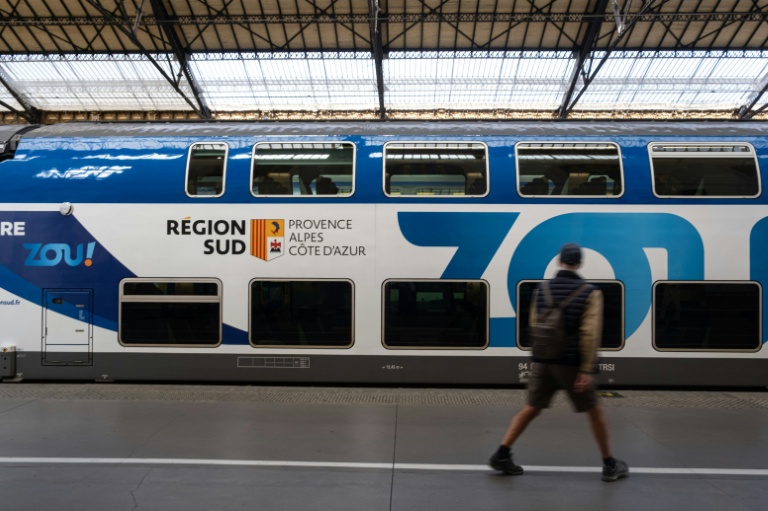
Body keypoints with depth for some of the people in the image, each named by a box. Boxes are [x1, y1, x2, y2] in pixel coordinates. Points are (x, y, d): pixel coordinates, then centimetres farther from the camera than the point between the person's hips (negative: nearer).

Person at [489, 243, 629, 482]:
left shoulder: (542, 290, 5)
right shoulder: (590, 292, -6)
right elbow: (590, 334, -14)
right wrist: (587, 370, -14)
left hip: (543, 361, 3)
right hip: (571, 363, -3)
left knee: (531, 408, 13)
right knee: (594, 411, 14)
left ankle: (502, 455, 10)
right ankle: (610, 465, 25)